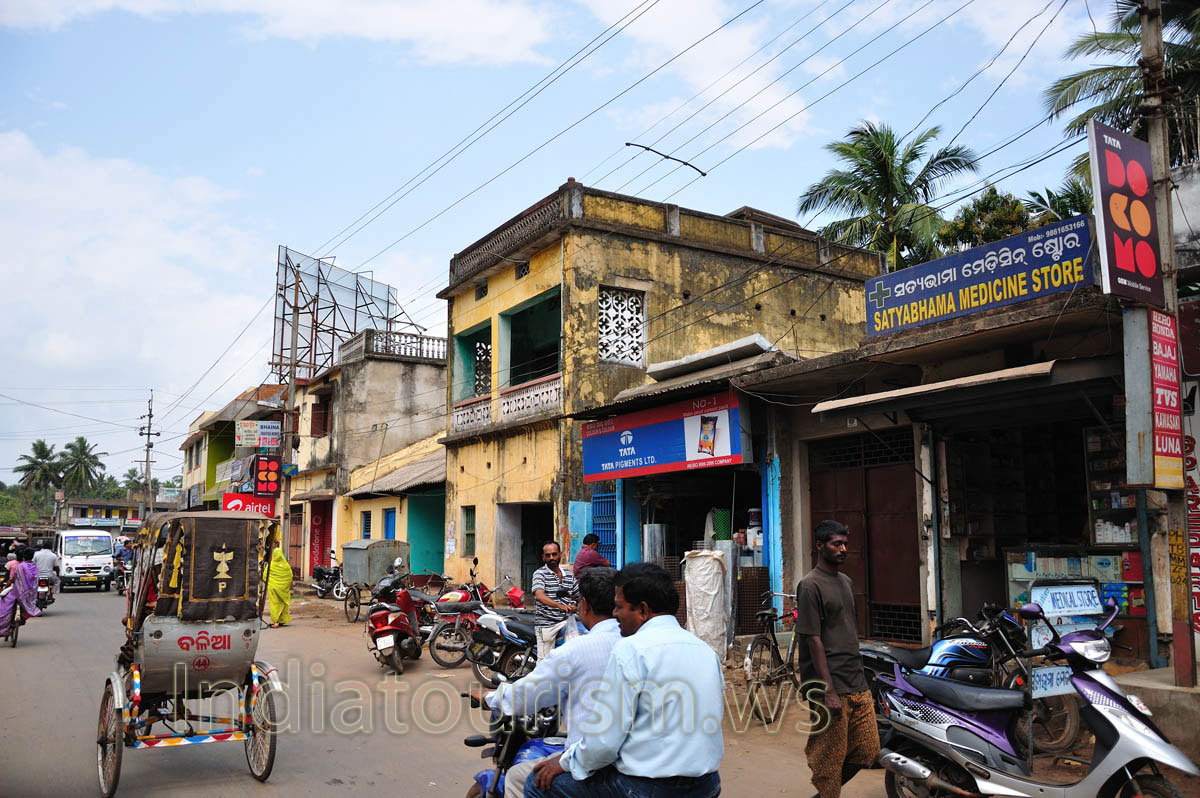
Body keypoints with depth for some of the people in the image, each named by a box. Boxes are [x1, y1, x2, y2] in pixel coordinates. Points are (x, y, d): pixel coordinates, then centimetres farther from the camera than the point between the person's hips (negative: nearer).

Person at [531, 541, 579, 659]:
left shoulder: (569, 576, 11)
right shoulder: (539, 574, -5)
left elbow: (577, 594, 23)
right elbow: (539, 596, -22)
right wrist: (560, 606, -36)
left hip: (565, 619, 4)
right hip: (546, 623, -4)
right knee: (544, 662, -2)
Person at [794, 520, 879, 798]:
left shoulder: (846, 582, 16)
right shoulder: (811, 585, -10)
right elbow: (813, 640, -14)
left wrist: (859, 674, 19)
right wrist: (829, 691, -17)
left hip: (858, 685, 8)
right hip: (831, 685, -8)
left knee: (867, 751, 11)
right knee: (830, 760, -2)